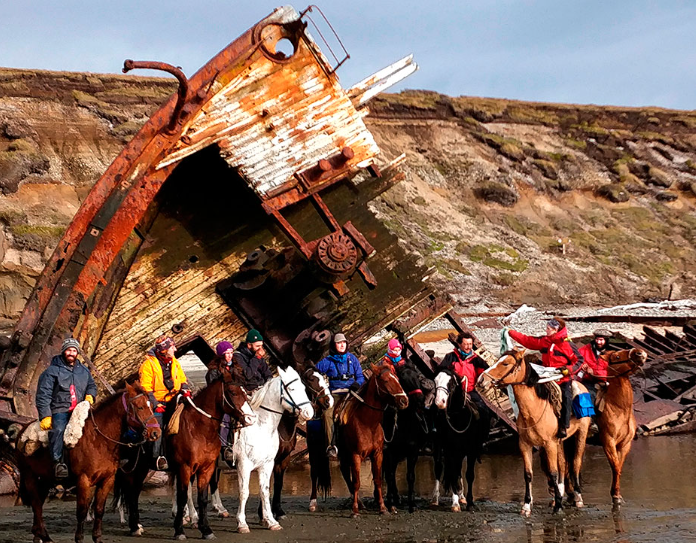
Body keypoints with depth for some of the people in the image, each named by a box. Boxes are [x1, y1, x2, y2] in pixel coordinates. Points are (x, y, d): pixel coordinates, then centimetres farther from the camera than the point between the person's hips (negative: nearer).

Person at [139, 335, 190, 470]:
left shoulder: (174, 363, 10)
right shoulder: (149, 364, -9)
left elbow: (182, 378, 23)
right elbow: (145, 387, -11)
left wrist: (185, 389, 1)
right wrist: (155, 404, -18)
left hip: (172, 401, 5)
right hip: (157, 402, -5)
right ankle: (157, 457, -4)